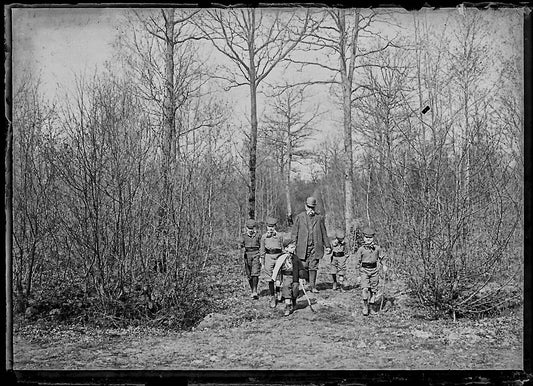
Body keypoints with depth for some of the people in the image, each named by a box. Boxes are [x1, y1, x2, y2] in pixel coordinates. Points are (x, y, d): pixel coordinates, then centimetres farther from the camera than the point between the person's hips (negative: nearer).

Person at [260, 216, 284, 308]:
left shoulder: (279, 236, 5)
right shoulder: (264, 237, 5)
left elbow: (282, 248, 11)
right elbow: (262, 251, 9)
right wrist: (262, 263, 7)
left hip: (278, 256, 0)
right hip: (268, 256, 0)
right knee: (270, 278, -2)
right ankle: (272, 297, 4)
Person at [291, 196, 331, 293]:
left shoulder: (319, 218, 10)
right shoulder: (299, 217, 6)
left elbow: (324, 233, 13)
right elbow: (294, 233, 6)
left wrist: (327, 246, 10)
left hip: (316, 247, 1)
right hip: (303, 247, -1)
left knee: (313, 267, -1)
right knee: (304, 266, -1)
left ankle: (312, 286, 4)